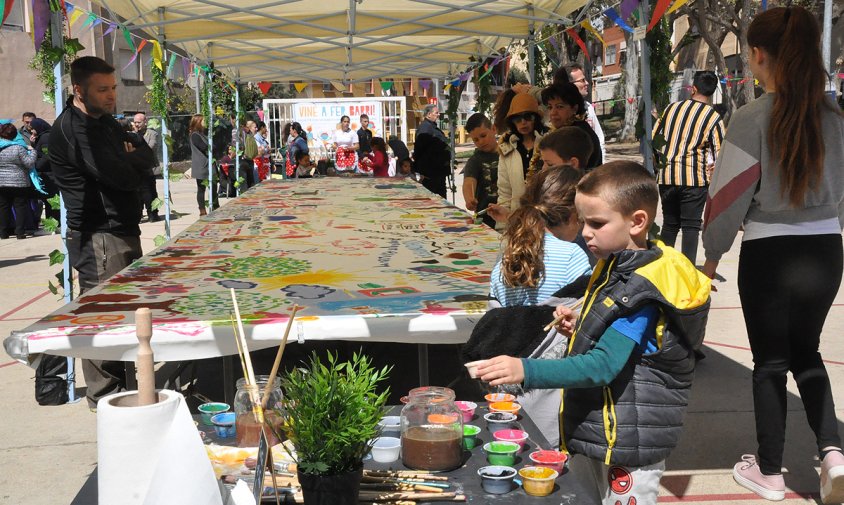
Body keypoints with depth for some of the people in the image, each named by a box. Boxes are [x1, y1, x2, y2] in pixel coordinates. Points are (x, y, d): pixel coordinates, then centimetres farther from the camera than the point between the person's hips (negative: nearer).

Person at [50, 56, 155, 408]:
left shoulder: (104, 121, 14)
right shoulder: (72, 128, -17)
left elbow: (148, 155, 14)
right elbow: (124, 177, -23)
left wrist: (127, 159, -6)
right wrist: (132, 161, -2)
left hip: (124, 231, 10)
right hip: (98, 237, -10)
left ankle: (122, 386, 27)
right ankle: (104, 397, 5)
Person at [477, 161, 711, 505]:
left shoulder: (643, 289, -23)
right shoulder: (614, 266, 7)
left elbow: (603, 366, -30)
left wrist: (526, 370, -37)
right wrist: (579, 329, 0)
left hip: (628, 449, -9)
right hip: (591, 435, 9)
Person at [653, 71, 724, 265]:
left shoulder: (672, 107, 7)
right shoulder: (713, 117, -3)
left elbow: (654, 138, 12)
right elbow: (721, 154, -5)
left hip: (667, 176, 4)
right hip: (694, 177, -3)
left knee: (669, 224, 14)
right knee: (691, 225, 3)